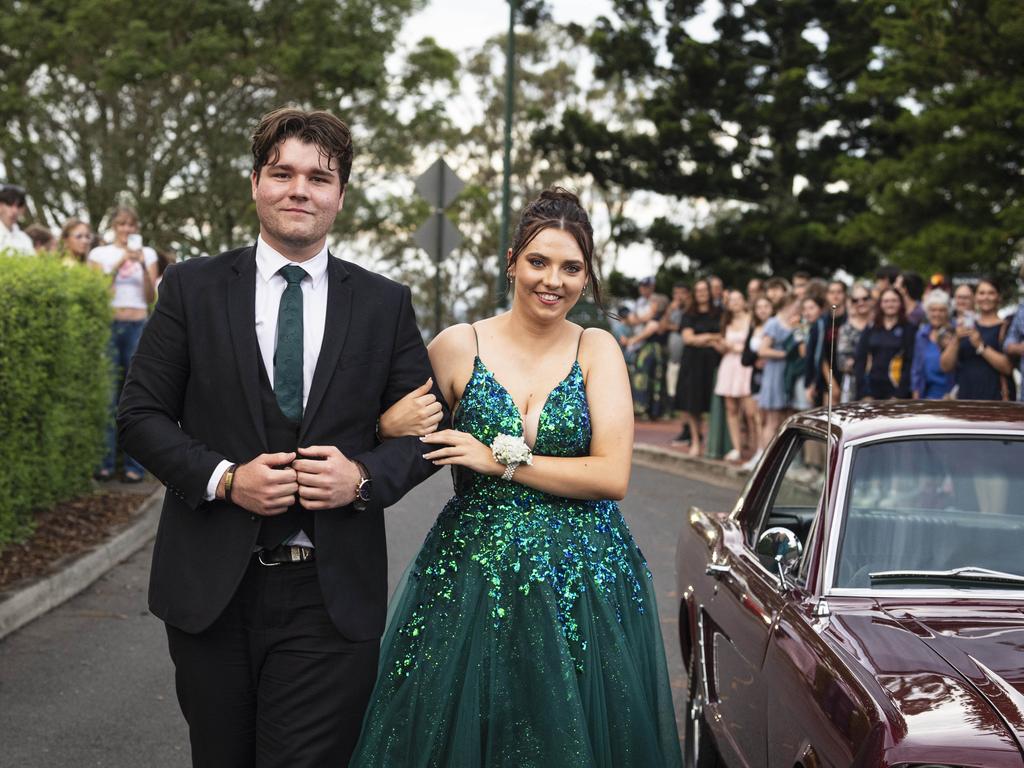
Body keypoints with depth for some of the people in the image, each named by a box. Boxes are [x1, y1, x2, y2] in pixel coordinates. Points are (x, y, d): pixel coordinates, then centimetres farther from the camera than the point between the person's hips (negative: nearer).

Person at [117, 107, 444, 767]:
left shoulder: (385, 303, 5)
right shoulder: (192, 287, 4)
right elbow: (141, 414, 2)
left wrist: (365, 476, -12)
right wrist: (224, 478, -13)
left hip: (331, 595, 0)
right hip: (210, 588, 1)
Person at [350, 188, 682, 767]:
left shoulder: (597, 350, 1)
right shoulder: (458, 346, 0)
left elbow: (613, 476, -9)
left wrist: (501, 459, -12)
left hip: (584, 583, 0)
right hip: (469, 579, 0)